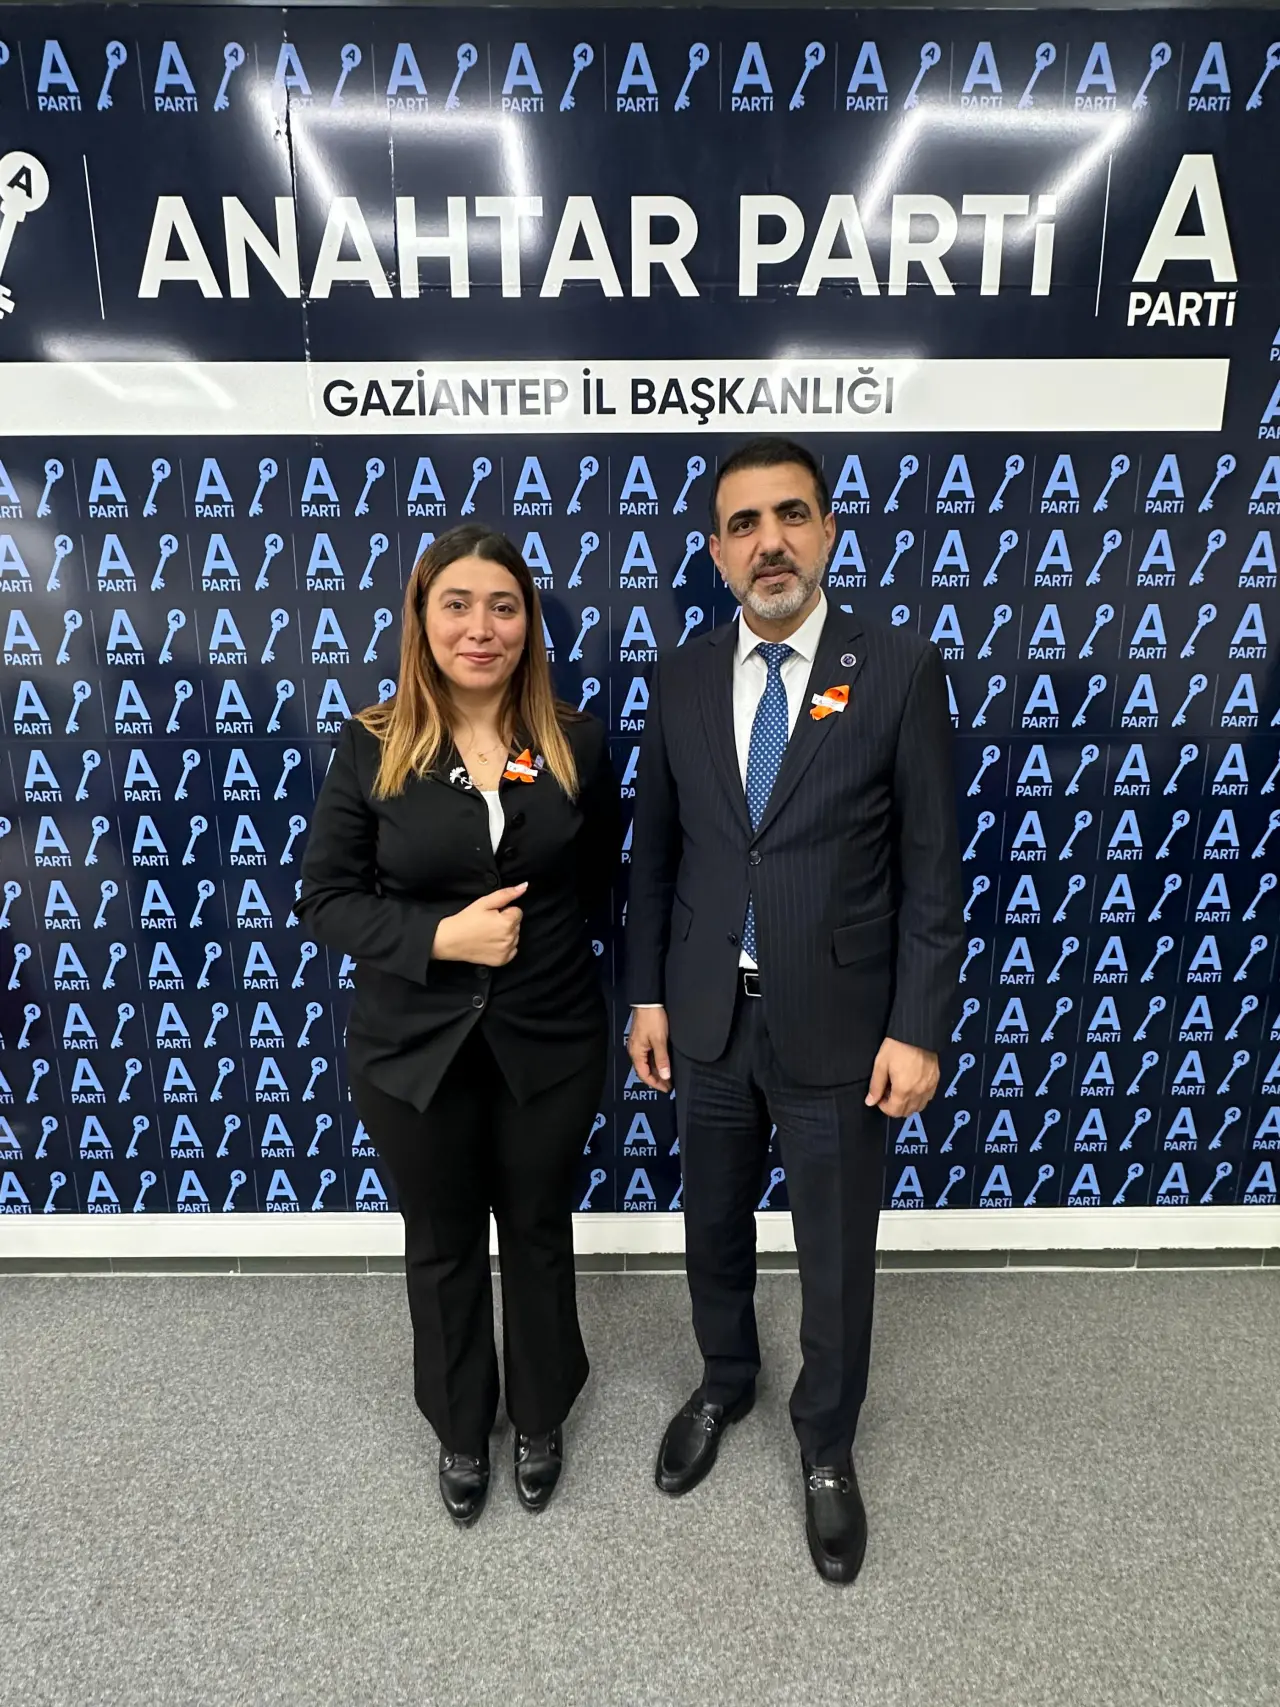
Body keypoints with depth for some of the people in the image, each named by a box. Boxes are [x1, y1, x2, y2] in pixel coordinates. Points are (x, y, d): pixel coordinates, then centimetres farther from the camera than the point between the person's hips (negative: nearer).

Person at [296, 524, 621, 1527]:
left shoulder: (577, 743, -5)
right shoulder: (372, 748, -8)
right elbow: (326, 897, -7)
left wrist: (535, 935, -5)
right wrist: (438, 937, -20)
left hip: (550, 1041, 1)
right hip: (415, 1047, 0)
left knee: (538, 1235, 19)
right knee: (443, 1247, 19)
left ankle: (541, 1420, 46)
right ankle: (462, 1430, 46)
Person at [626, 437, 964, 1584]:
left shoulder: (900, 671, -9)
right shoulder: (680, 680, 0)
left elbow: (932, 871, -8)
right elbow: (654, 852, 6)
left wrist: (918, 1030, -10)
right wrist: (648, 995, 5)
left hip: (838, 1027, -3)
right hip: (708, 1019, 3)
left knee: (837, 1256, 15)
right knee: (715, 1231, 22)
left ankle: (827, 1447, 43)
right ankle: (725, 1384, 52)